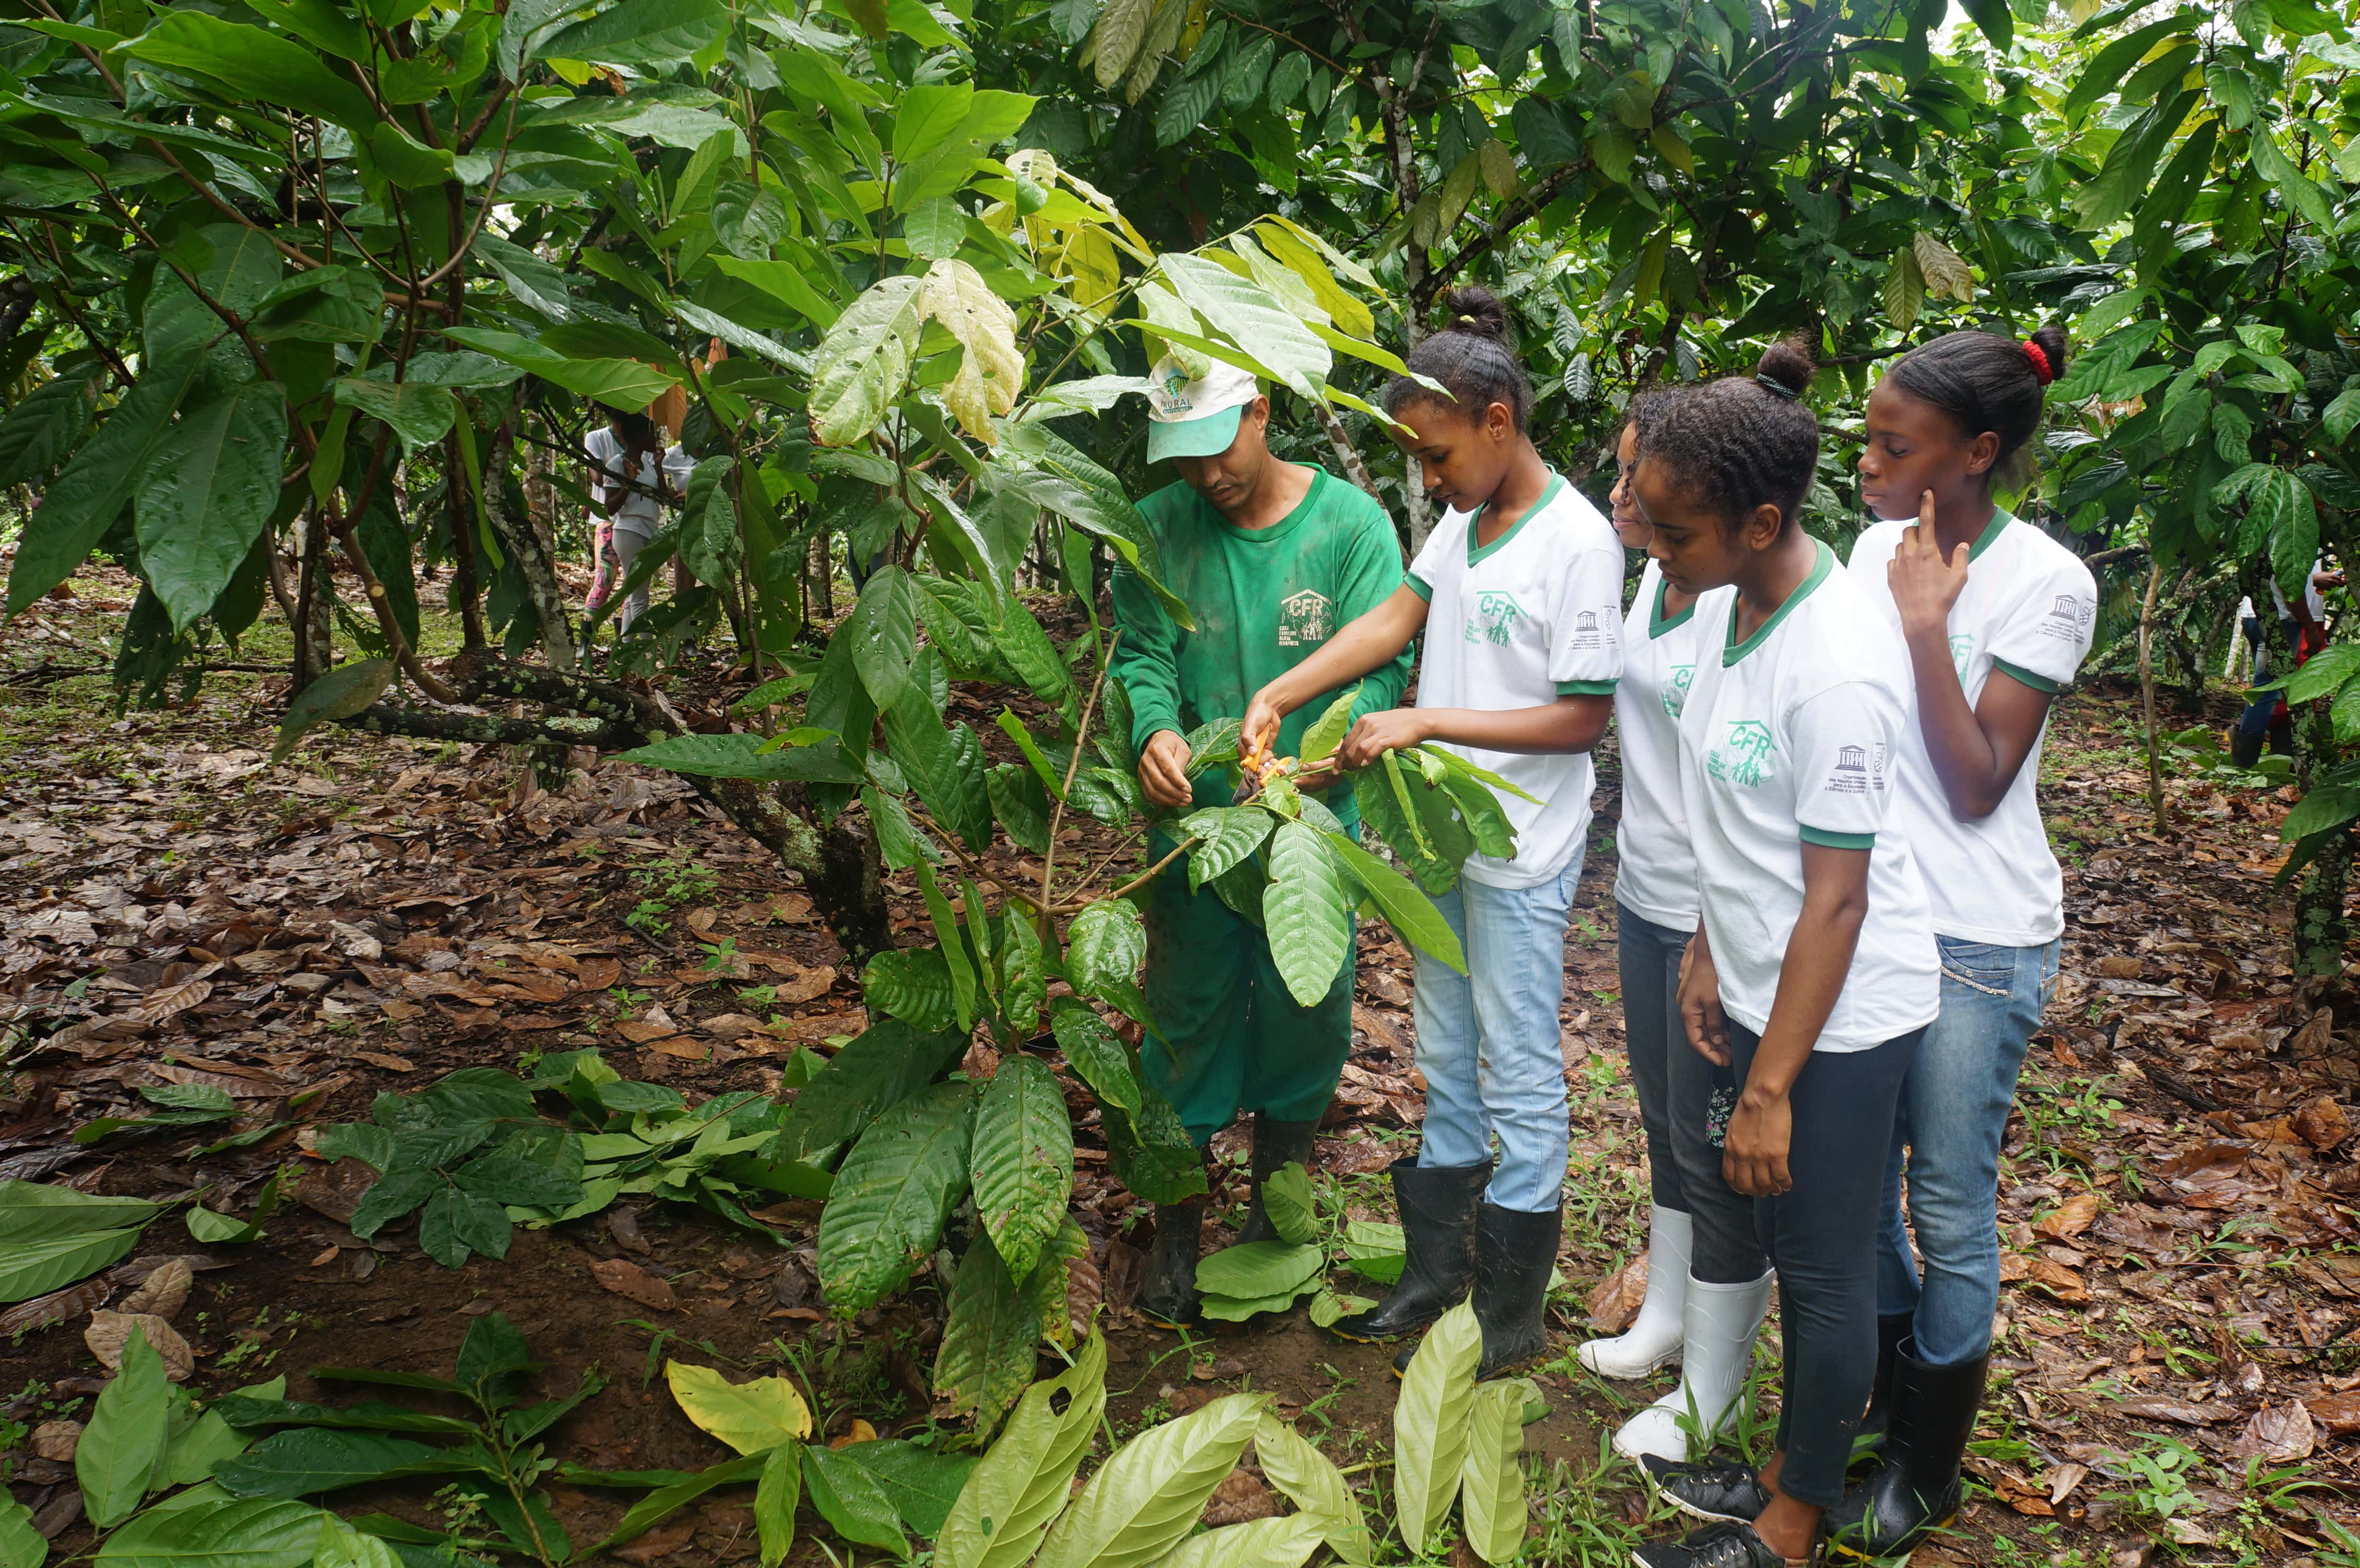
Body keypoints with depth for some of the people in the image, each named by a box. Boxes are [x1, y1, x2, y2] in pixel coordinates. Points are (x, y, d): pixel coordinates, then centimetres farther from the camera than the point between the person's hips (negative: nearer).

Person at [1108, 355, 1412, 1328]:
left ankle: (1274, 1197, 36)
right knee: (1188, 1012, 10)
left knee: (1303, 1014, 12)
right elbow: (1141, 654, -3)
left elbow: (1379, 669, -13)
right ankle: (1177, 1228, 26)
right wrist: (1154, 727, -27)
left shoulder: (1350, 523, -7)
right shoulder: (1159, 527, -1)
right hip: (1194, 819, 1)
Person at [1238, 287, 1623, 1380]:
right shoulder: (1463, 518, 6)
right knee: (1444, 1061, 18)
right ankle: (1435, 1273, 33)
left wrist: (1427, 722, -21)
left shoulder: (1578, 541, -18)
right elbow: (1396, 617, 0)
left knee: (1521, 1075, 4)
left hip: (1521, 850, -8)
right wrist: (1277, 696, -11)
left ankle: (1511, 1318, 19)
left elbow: (1583, 717, -19)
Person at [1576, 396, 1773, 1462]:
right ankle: (1668, 1314, 42)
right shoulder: (1653, 582, 5)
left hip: (1716, 918, -9)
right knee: (1665, 1121, 22)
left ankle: (1711, 1393, 21)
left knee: (1717, 1145, 5)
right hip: (1646, 894, 9)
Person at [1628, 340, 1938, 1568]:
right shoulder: (1737, 605, -1)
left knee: (1825, 1267, 9)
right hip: (1763, 984, 8)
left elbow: (1836, 902, -23)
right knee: (1787, 1242, 21)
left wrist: (1768, 1089, -17)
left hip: (1840, 1011, -8)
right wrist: (1707, 954, 12)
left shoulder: (1835, 669, -27)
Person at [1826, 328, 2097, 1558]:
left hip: (1975, 944, -6)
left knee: (1949, 1208, 6)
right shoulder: (1880, 547, 3)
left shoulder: (2044, 584, -15)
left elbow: (1979, 786, -16)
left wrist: (1926, 626, -21)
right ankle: (1893, 1391, 39)